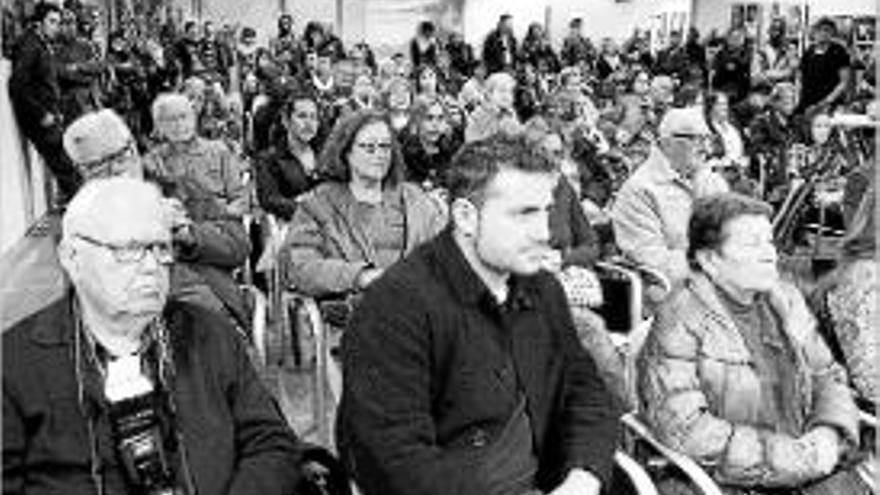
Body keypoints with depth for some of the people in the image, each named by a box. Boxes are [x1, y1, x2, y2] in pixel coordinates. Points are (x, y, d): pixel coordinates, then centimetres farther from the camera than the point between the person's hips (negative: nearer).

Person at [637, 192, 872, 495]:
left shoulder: (787, 300, 10)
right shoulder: (680, 322, -12)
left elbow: (827, 376, 17)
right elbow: (682, 429, -19)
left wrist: (828, 433, -5)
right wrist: (790, 457, -18)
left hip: (811, 467, 6)